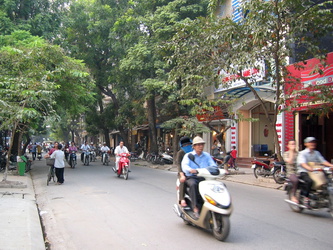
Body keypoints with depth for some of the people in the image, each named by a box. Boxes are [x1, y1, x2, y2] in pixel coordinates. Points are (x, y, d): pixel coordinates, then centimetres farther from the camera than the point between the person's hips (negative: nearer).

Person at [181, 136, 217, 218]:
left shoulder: (207, 155, 18)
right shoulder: (188, 155, 7)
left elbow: (213, 164, 7)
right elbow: (184, 165, -11)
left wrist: (214, 168, -19)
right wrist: (190, 170, -34)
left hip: (204, 178, 3)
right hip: (191, 178, -3)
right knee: (193, 184, -37)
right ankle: (195, 208, -35)